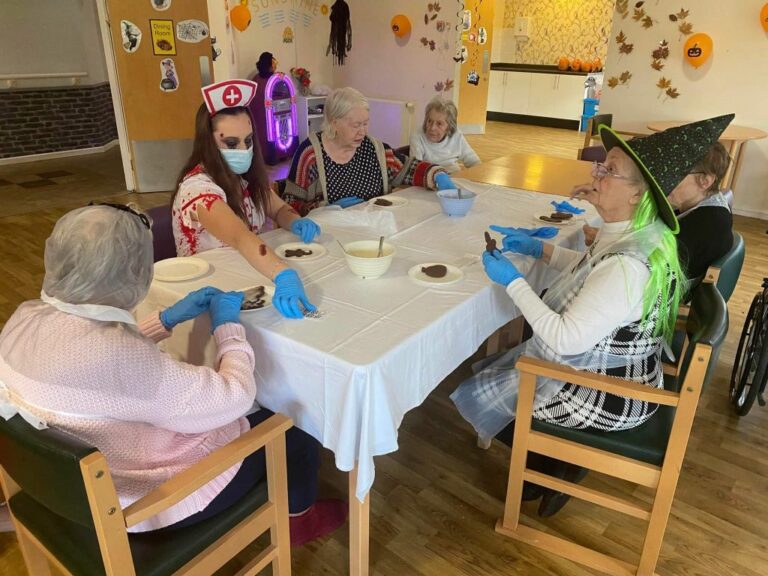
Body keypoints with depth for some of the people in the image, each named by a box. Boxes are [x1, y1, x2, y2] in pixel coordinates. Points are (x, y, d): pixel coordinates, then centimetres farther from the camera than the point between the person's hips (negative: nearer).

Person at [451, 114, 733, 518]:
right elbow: (593, 271, 15)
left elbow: (565, 339, -31)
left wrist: (512, 281, -23)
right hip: (611, 368, 9)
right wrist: (538, 249, 5)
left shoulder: (629, 265, -35)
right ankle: (558, 456, 27)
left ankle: (558, 464, 21)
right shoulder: (639, 234, -4)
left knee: (478, 392, 6)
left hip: (604, 398, -9)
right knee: (492, 367, 21)